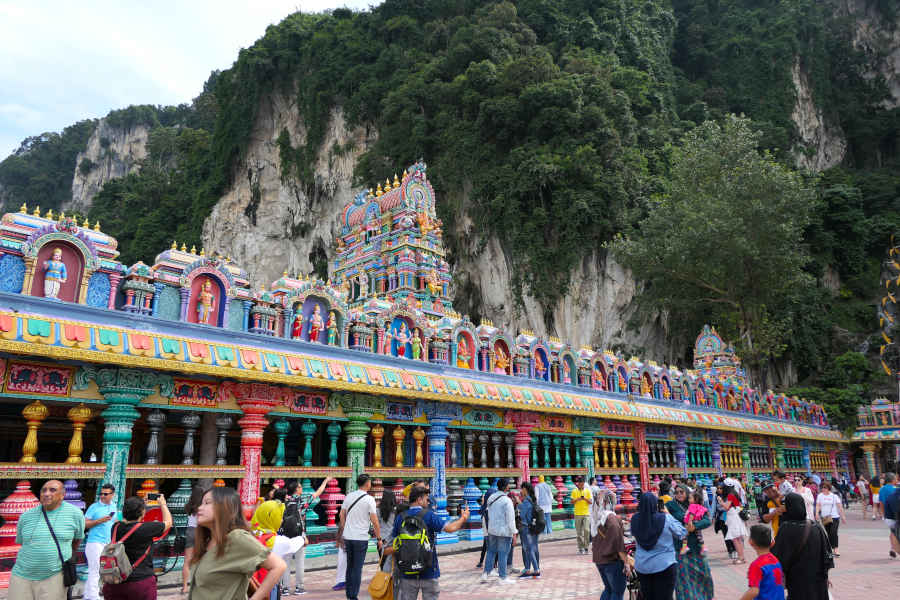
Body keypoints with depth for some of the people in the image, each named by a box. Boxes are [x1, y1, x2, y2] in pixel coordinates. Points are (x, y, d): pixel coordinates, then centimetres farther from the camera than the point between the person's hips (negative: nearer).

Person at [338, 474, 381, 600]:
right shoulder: (369, 499, -9)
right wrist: (379, 538, -1)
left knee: (350, 567, 16)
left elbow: (342, 516, 11)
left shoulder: (349, 496, 5)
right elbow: (375, 521, -10)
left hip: (348, 537, 5)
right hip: (361, 538, -5)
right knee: (357, 568, 2)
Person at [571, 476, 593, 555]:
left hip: (586, 513, 0)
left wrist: (585, 499, -15)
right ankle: (580, 548, 12)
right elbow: (572, 502, 3)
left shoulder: (588, 490, 5)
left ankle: (586, 547, -1)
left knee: (586, 530, -13)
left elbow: (590, 502, 3)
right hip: (578, 514, 0)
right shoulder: (574, 491, 3)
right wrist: (577, 499, -15)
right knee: (579, 532, 3)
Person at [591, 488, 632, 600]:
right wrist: (626, 562, -14)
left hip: (599, 559, 7)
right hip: (612, 560, -7)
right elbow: (618, 542, -19)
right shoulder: (612, 518, -19)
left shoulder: (596, 518, 5)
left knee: (608, 588, 19)